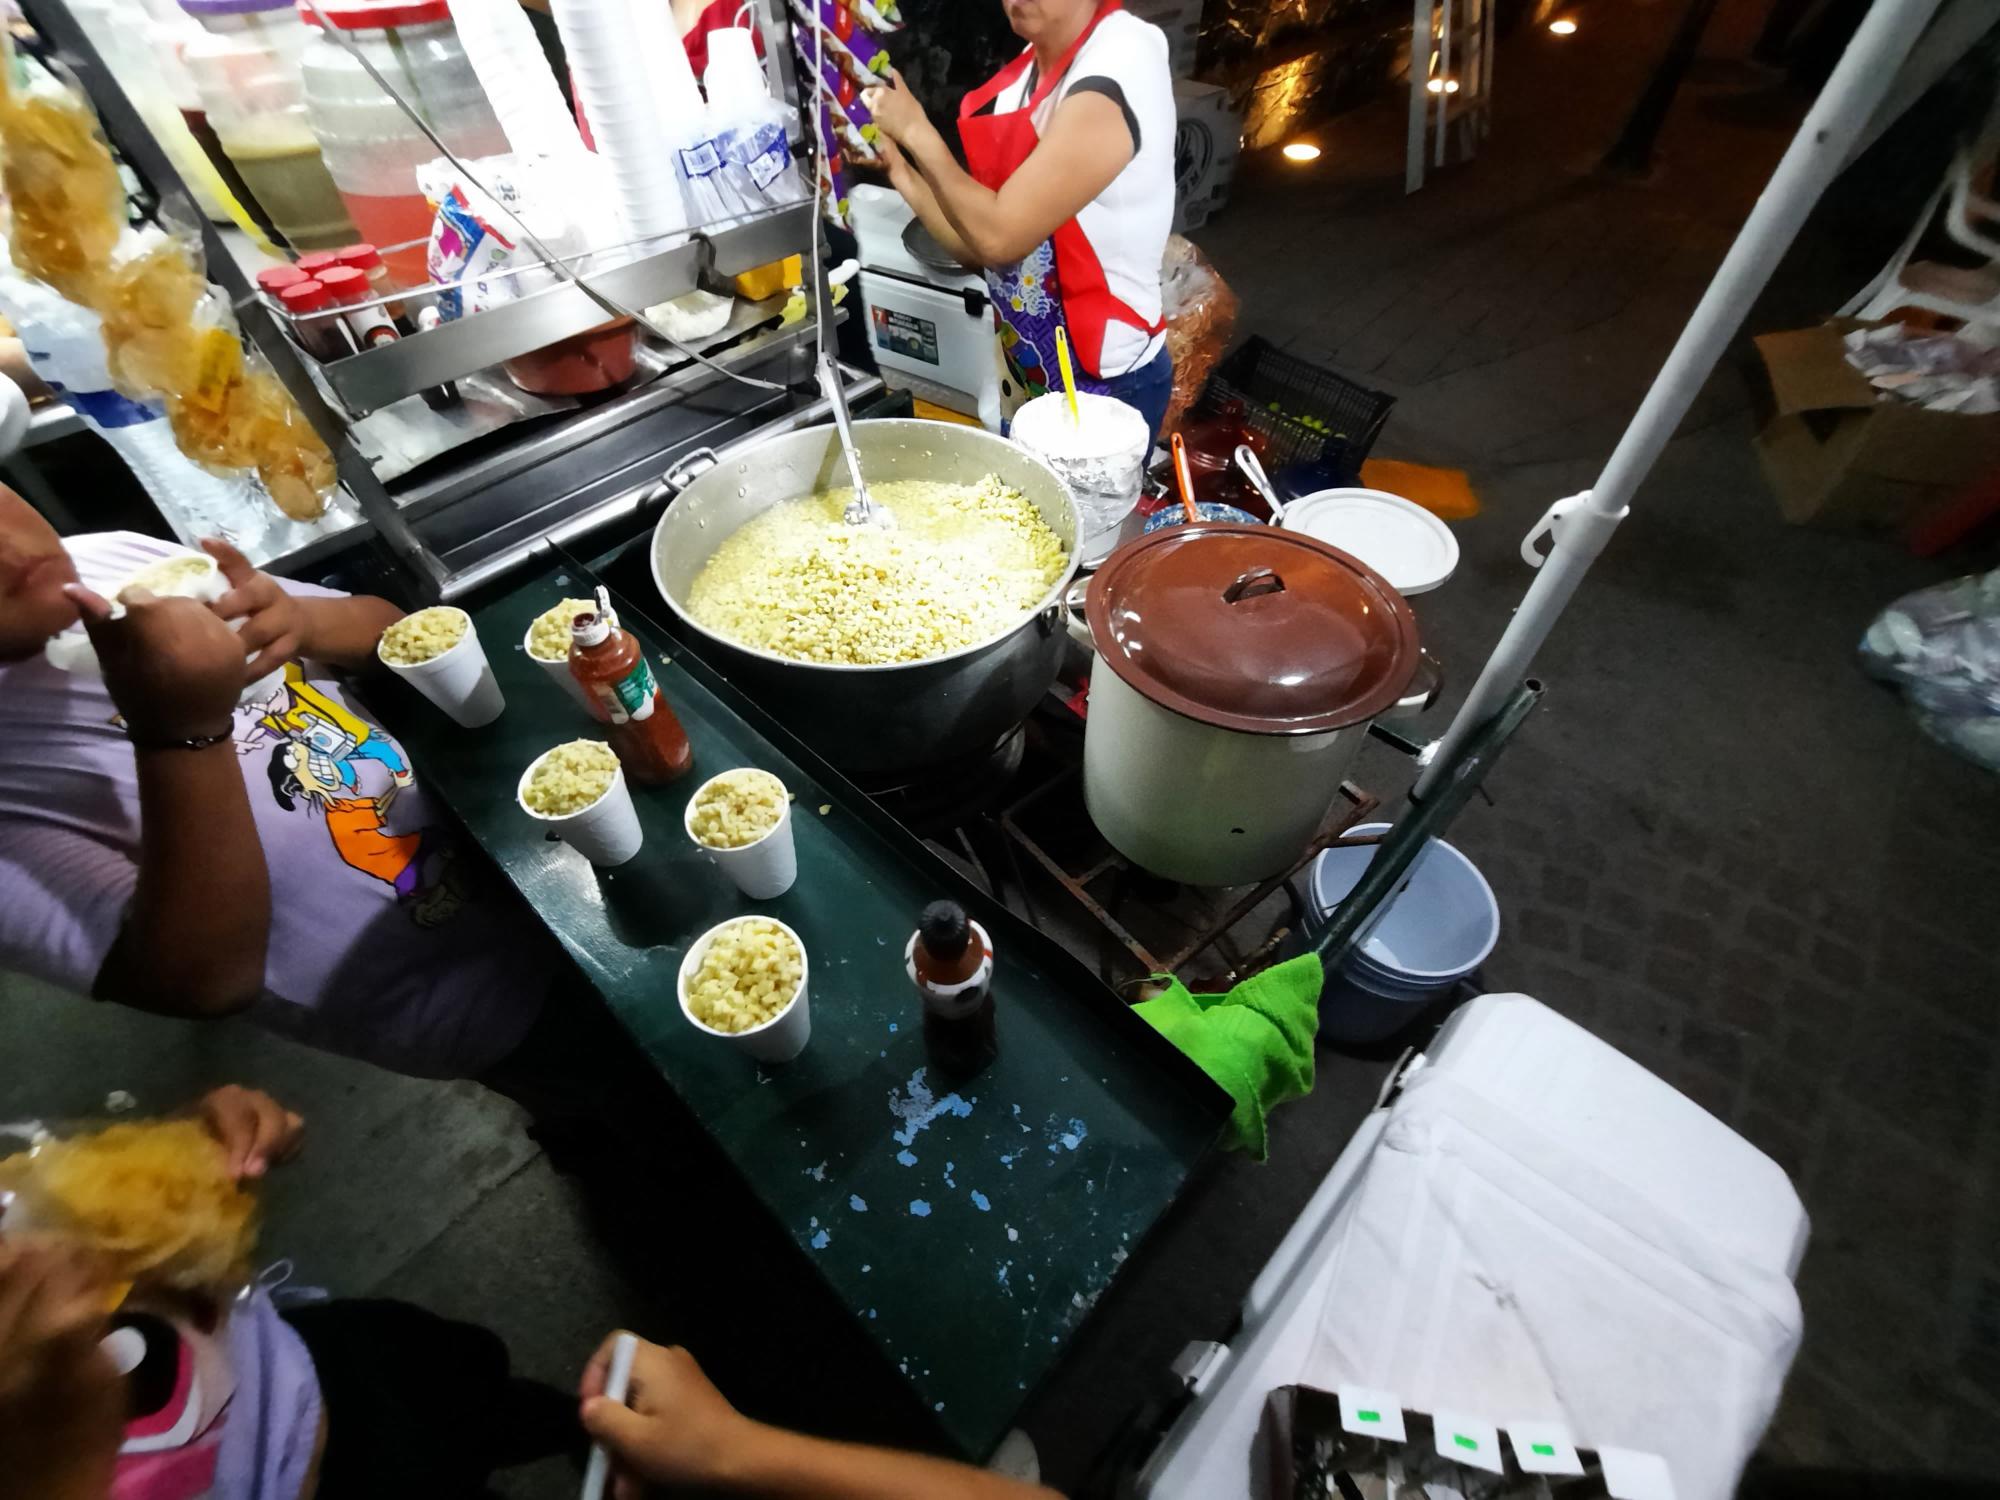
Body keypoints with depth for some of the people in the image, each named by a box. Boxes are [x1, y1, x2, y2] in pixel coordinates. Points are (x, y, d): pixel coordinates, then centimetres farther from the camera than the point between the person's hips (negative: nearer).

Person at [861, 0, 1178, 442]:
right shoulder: (1026, 74, 6)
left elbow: (999, 237, -23)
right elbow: (978, 246, 6)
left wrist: (916, 131, -11)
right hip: (1034, 372, 8)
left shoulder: (1117, 70, -19)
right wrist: (898, 166, -2)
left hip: (1107, 380, -8)